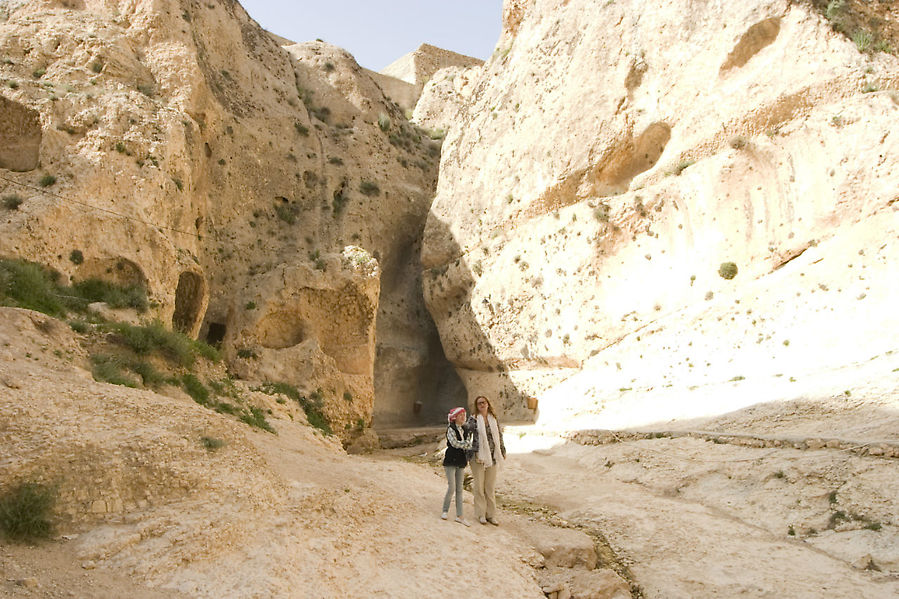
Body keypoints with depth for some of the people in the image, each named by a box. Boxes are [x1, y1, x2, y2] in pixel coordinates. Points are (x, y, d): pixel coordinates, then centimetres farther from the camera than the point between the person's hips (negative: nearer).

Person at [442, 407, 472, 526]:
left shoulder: (466, 430, 11)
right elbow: (454, 443, -20)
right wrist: (468, 444, -13)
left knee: (459, 489, 6)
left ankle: (459, 516, 9)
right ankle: (445, 511, 13)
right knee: (451, 488, -6)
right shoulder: (451, 429, -8)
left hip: (461, 462, 6)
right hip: (451, 461, -6)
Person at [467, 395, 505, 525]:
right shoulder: (473, 420, -2)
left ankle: (491, 514, 16)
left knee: (491, 487, 8)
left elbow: (499, 436, 14)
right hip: (478, 456, -3)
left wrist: (503, 451, 13)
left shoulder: (493, 419, 8)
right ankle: (481, 514, 14)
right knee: (479, 486, 4)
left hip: (493, 456, 3)